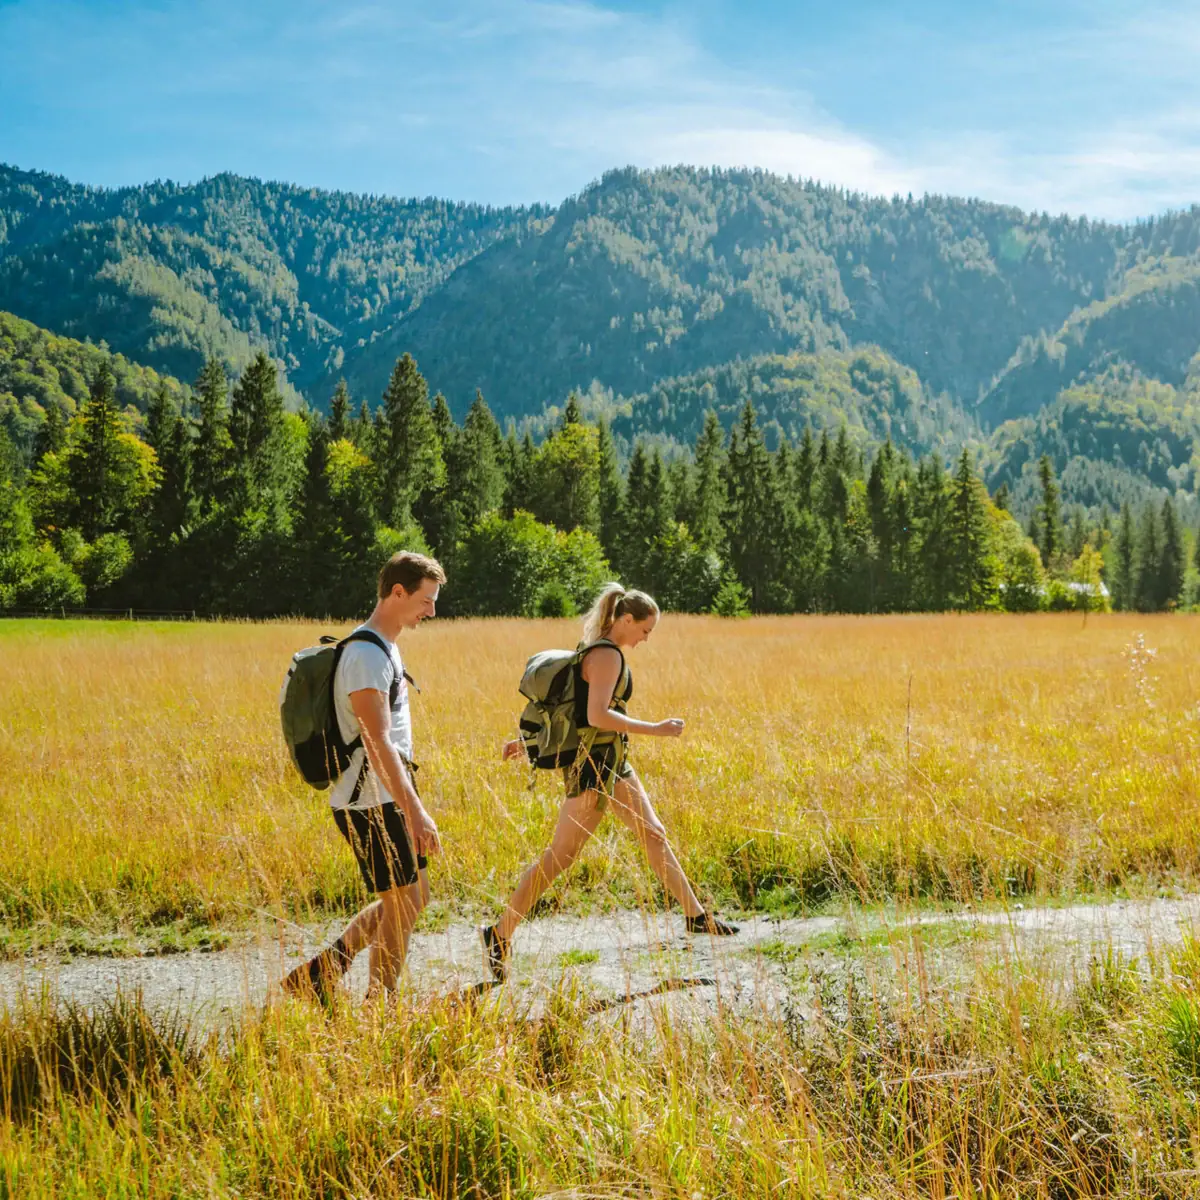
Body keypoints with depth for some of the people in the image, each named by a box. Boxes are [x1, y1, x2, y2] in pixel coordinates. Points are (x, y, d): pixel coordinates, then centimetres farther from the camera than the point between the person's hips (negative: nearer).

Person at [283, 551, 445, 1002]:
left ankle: (320, 971, 18)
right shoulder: (367, 656, -19)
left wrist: (413, 805, 23)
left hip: (387, 800, 10)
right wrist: (416, 812, -28)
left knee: (413, 896, 15)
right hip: (372, 803, -10)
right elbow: (377, 743, -26)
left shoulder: (383, 647, 14)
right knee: (403, 904, -2)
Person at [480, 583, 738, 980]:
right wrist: (655, 730, -25)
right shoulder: (607, 655, -17)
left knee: (654, 834, 13)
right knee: (559, 857, -7)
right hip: (593, 766, -11)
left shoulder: (598, 650, 12)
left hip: (612, 762, 11)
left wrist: (528, 739, 22)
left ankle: (696, 916, 22)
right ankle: (500, 936, -1)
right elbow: (597, 715, -28)